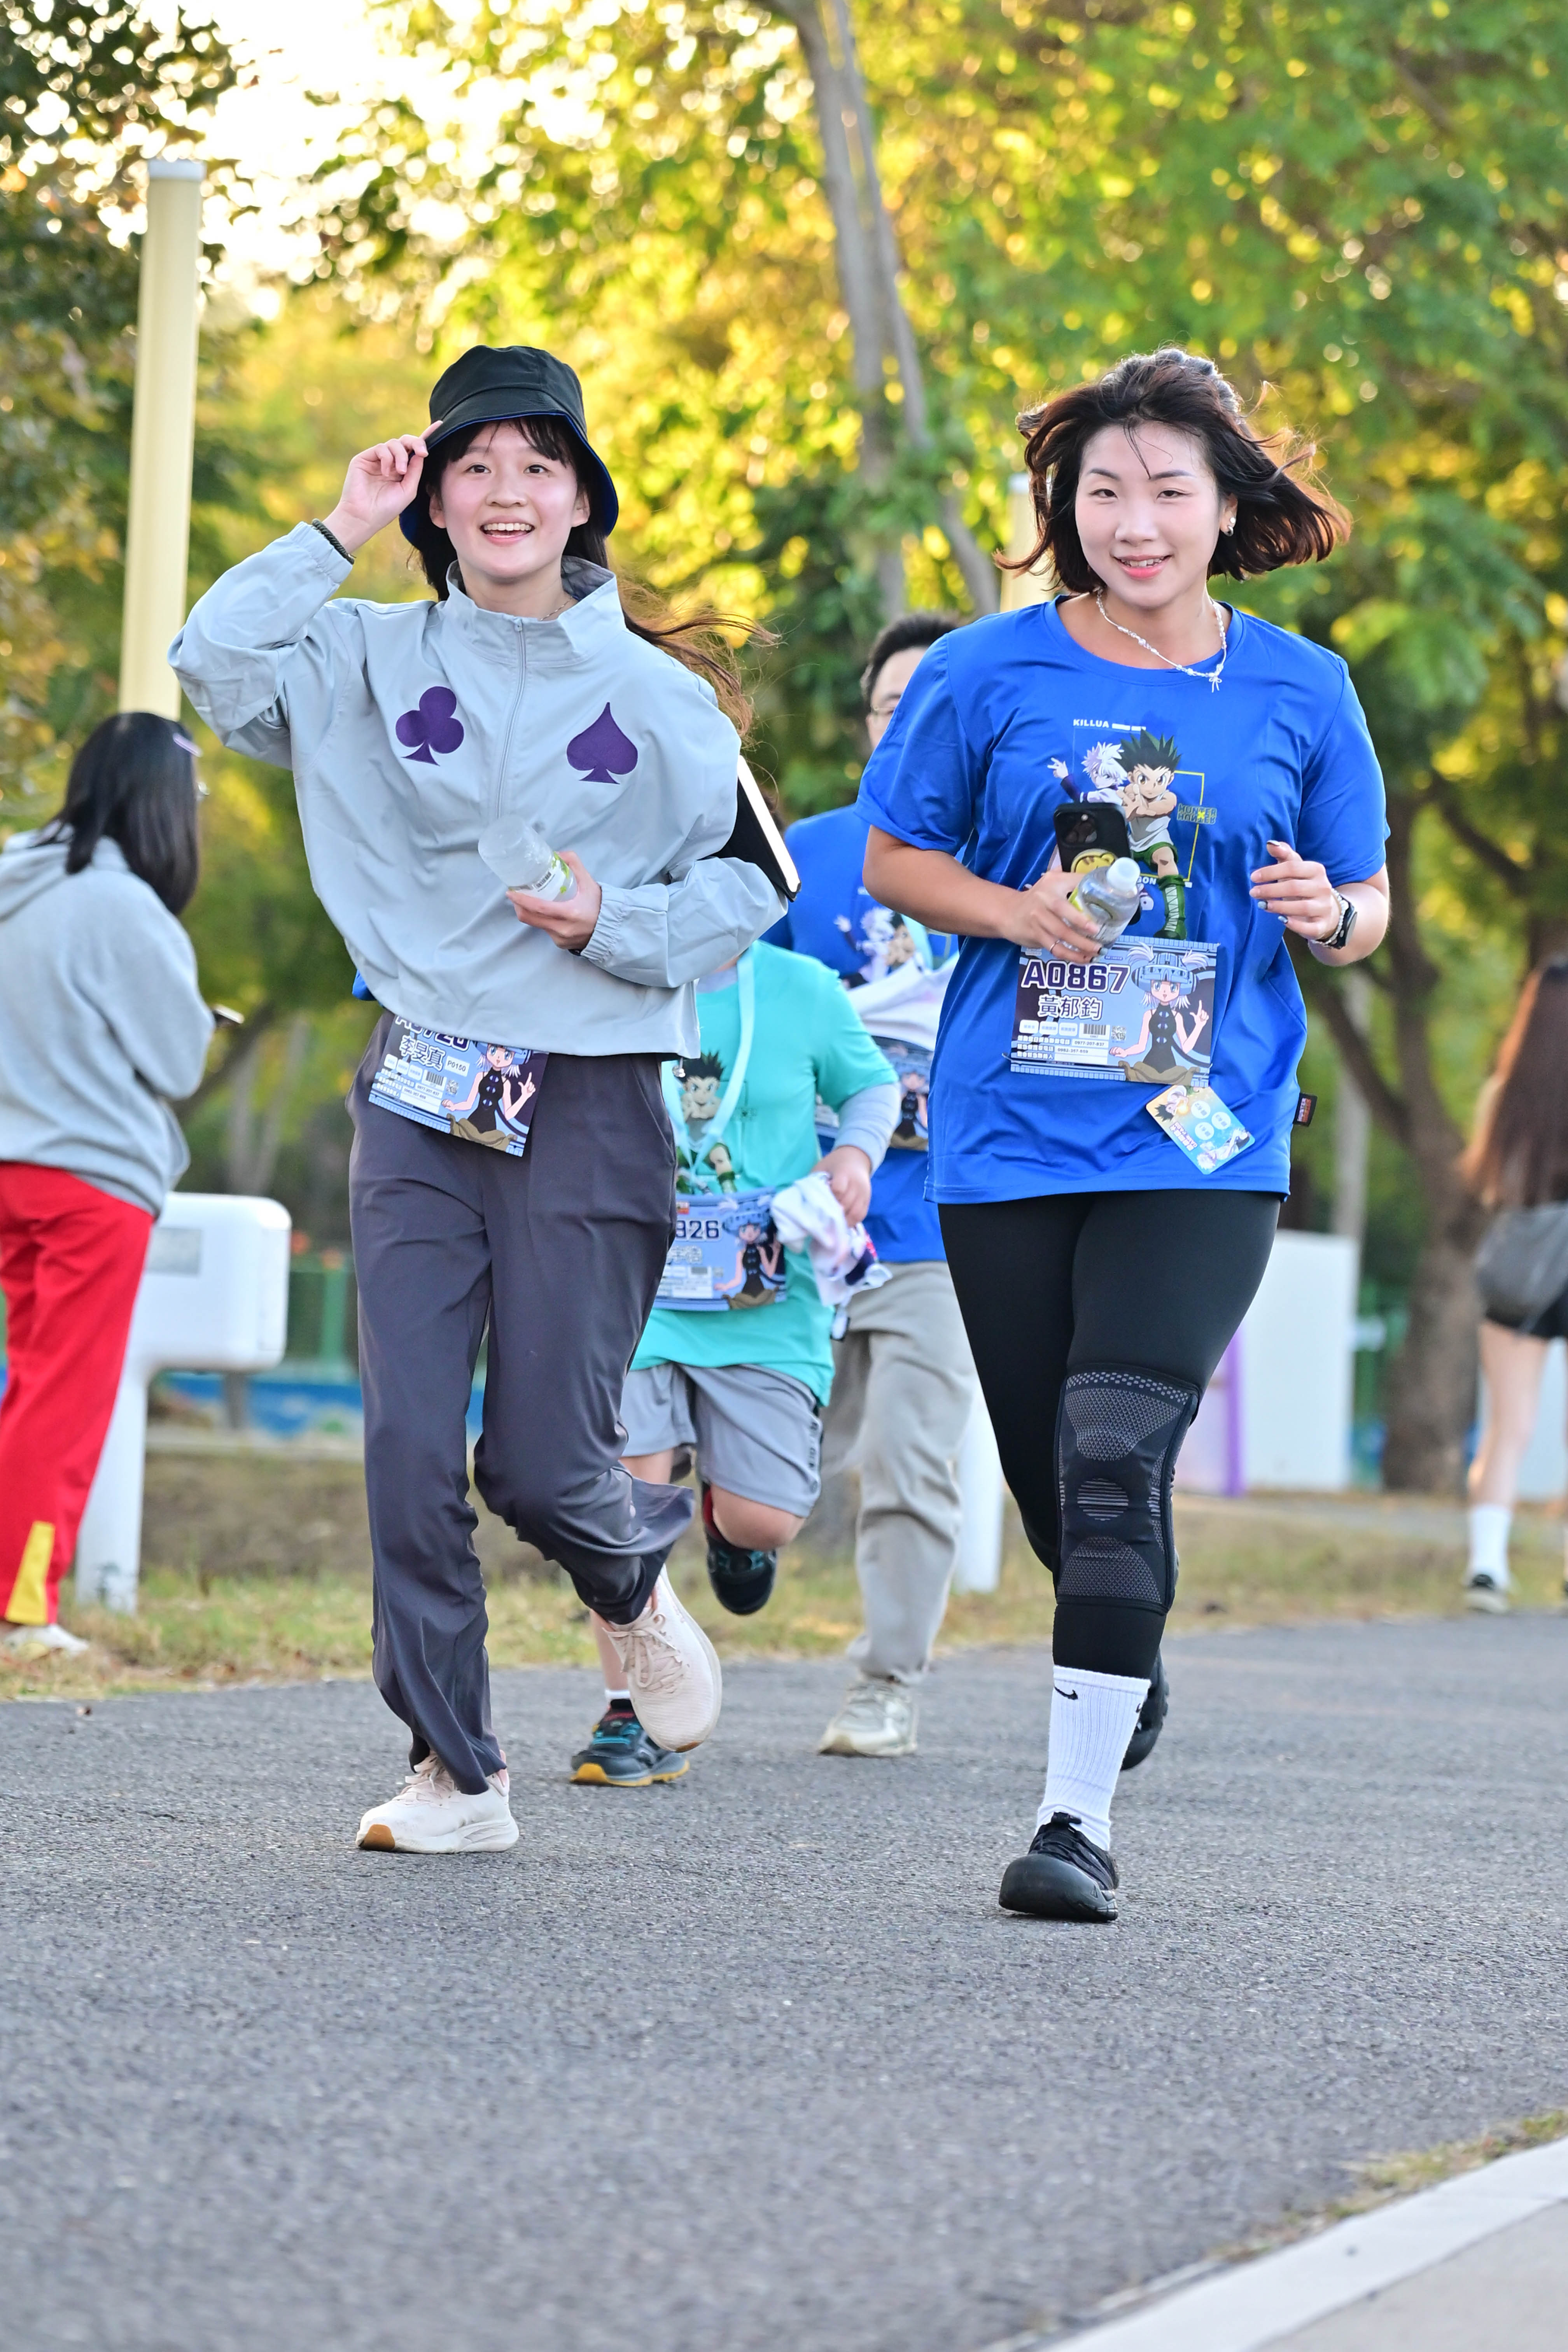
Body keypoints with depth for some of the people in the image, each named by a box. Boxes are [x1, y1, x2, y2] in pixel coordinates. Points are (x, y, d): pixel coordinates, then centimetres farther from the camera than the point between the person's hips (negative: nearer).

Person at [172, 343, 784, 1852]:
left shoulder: (660, 695, 4)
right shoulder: (370, 660, 7)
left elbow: (747, 889, 6)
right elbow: (213, 662, -8)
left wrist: (618, 922, -11)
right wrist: (338, 533, -7)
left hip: (592, 1098, -2)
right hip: (422, 1093, 2)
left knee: (540, 1464, -3)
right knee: (409, 1445, -5)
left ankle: (634, 1579, 33)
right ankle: (454, 1770, 6)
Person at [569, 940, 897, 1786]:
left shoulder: (801, 989, 1)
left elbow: (871, 1086, 17)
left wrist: (854, 1152, -2)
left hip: (767, 1307, 0)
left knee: (763, 1520, -6)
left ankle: (725, 1514, 35)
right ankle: (632, 1716, 1)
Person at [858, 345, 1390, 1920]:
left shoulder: (1297, 692, 4)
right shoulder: (990, 673, 2)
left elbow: (1367, 904, 13)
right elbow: (894, 858, 10)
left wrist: (1326, 913, -11)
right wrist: (1016, 912, -9)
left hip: (1202, 1145, -2)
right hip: (1006, 1136, 2)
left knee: (1116, 1453, -18)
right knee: (1049, 1479, 9)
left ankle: (1080, 1815, -16)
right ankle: (1125, 1652, 43)